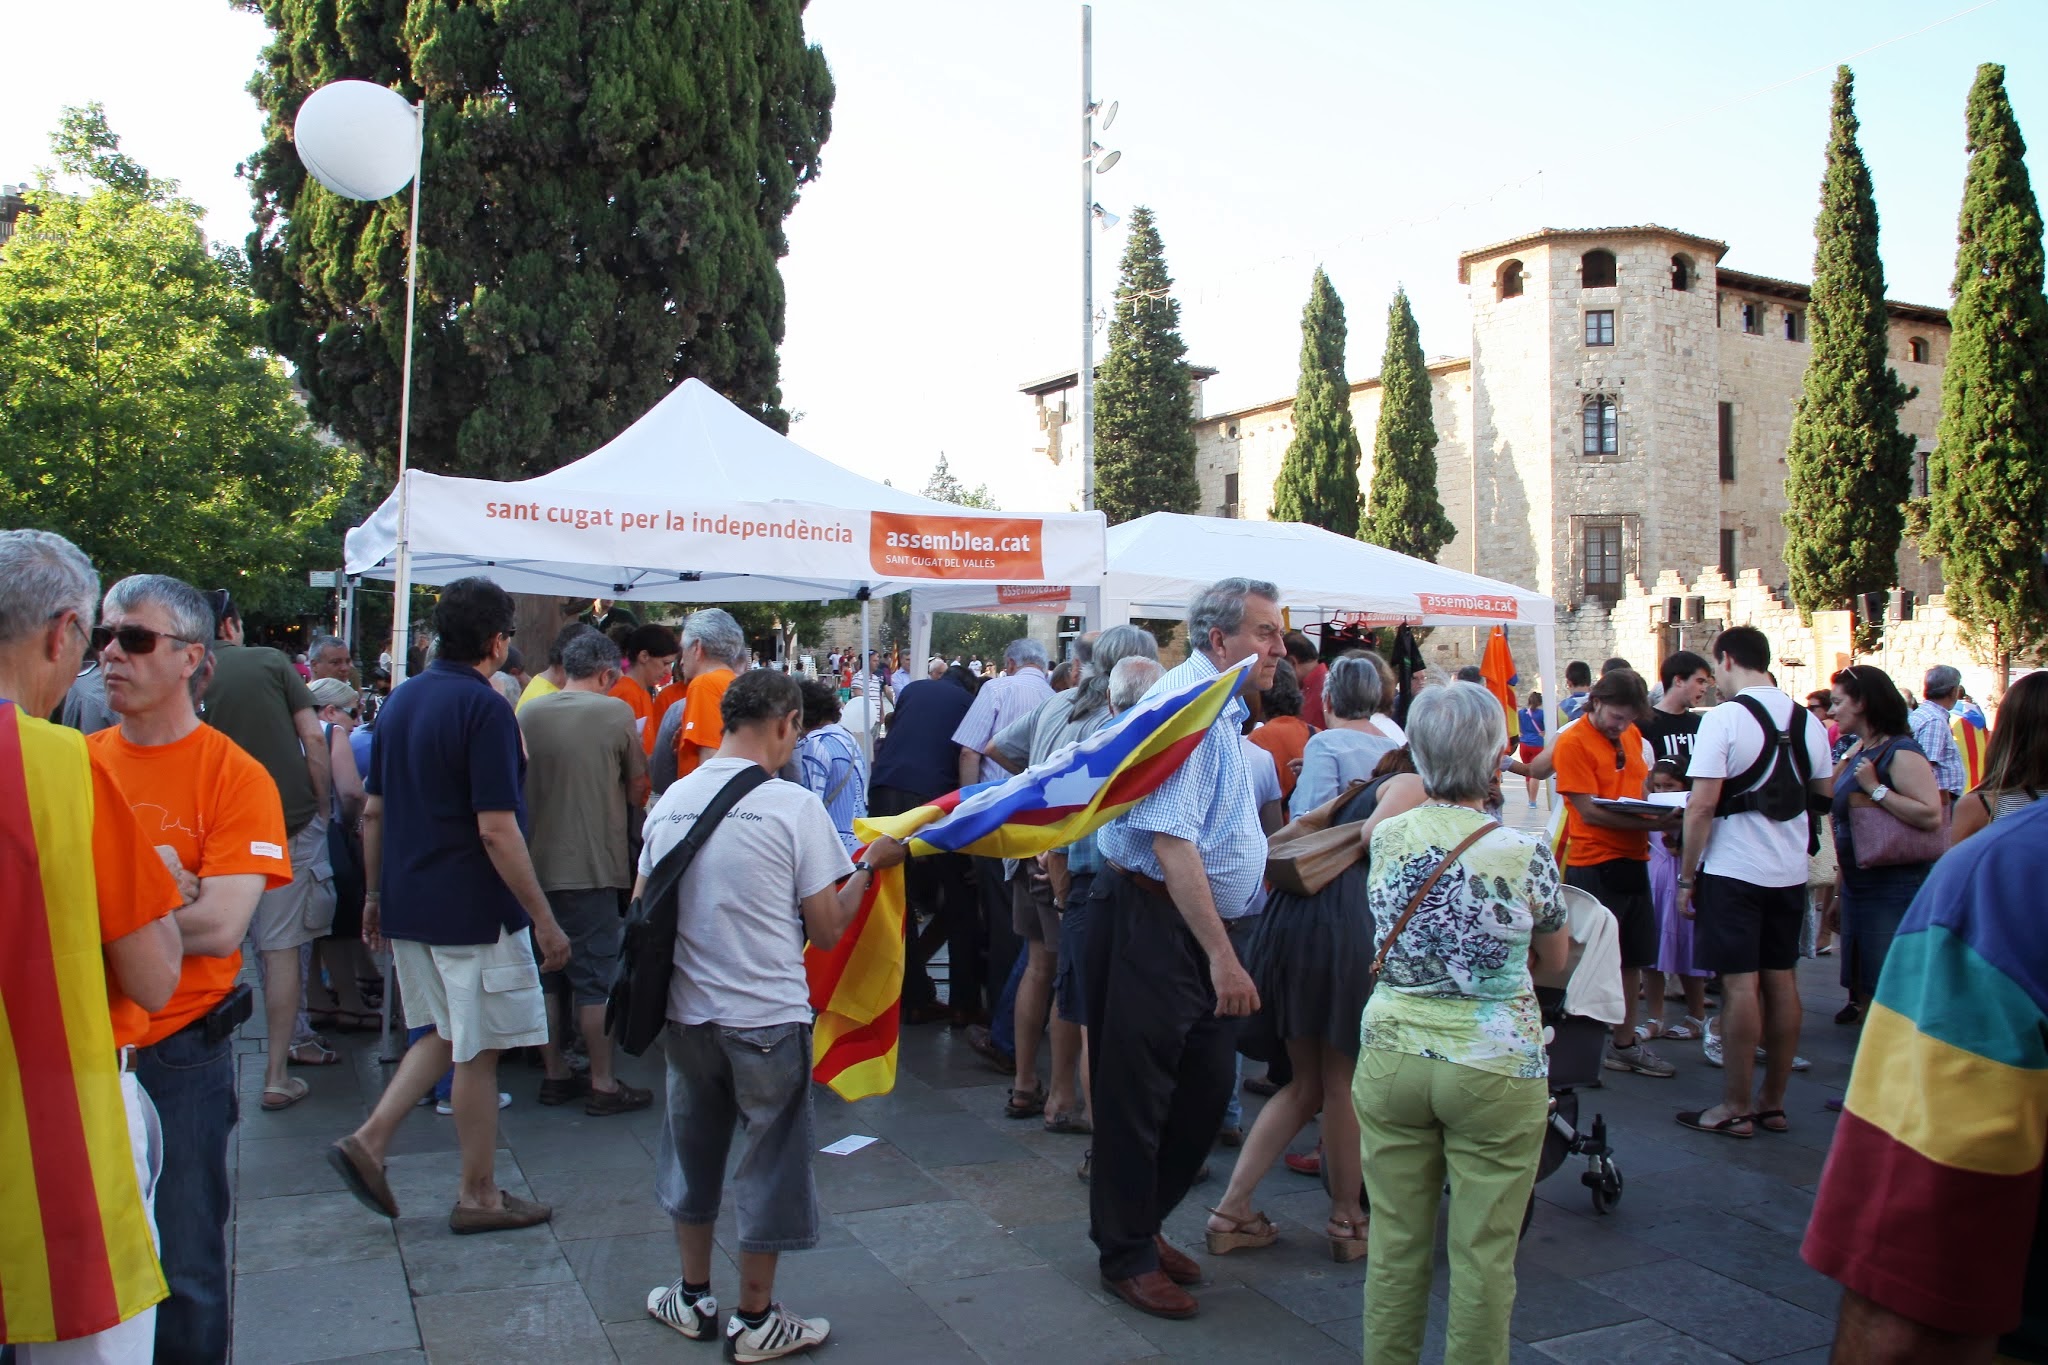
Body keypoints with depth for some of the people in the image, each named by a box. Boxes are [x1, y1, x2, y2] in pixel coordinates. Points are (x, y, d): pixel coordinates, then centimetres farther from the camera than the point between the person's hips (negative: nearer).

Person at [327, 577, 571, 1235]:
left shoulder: (401, 701, 8)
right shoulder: (484, 709, -17)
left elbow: (373, 812, 13)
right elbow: (496, 830, -21)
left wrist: (375, 894, 22)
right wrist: (544, 918, -16)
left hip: (409, 904, 8)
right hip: (474, 910, -8)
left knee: (447, 1033, 22)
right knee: (478, 1051, 4)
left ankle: (370, 1139, 12)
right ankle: (479, 1196, 14)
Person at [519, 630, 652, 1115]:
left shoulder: (528, 714, 4)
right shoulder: (615, 712, -9)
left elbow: (517, 783, 14)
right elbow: (638, 791, -3)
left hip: (536, 863, 5)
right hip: (592, 865, -5)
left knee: (546, 973, 14)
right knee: (595, 977, 2)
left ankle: (554, 1074, 23)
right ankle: (603, 1085, 7)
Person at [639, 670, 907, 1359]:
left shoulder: (671, 799, 1)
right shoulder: (794, 805, -13)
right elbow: (827, 929, -10)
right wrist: (868, 865, 4)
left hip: (685, 1014, 5)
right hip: (767, 1018, -4)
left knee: (692, 1153, 21)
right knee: (770, 1164, 11)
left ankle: (693, 1298, 34)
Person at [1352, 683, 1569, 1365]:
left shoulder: (1387, 836, -5)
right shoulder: (1525, 852, -11)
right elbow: (1553, 960, 4)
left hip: (1390, 1057, 3)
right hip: (1494, 1068, -3)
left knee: (1396, 1243, 12)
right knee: (1483, 1254, 9)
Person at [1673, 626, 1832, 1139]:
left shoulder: (1724, 717, -13)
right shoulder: (1807, 721, 6)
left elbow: (1702, 805, -17)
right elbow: (1824, 794, 16)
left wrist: (1687, 875, -10)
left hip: (1733, 870, -6)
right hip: (1791, 871, 7)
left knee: (1740, 983, -2)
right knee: (1781, 980, 12)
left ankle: (1736, 1109, 5)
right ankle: (1773, 1102, 22)